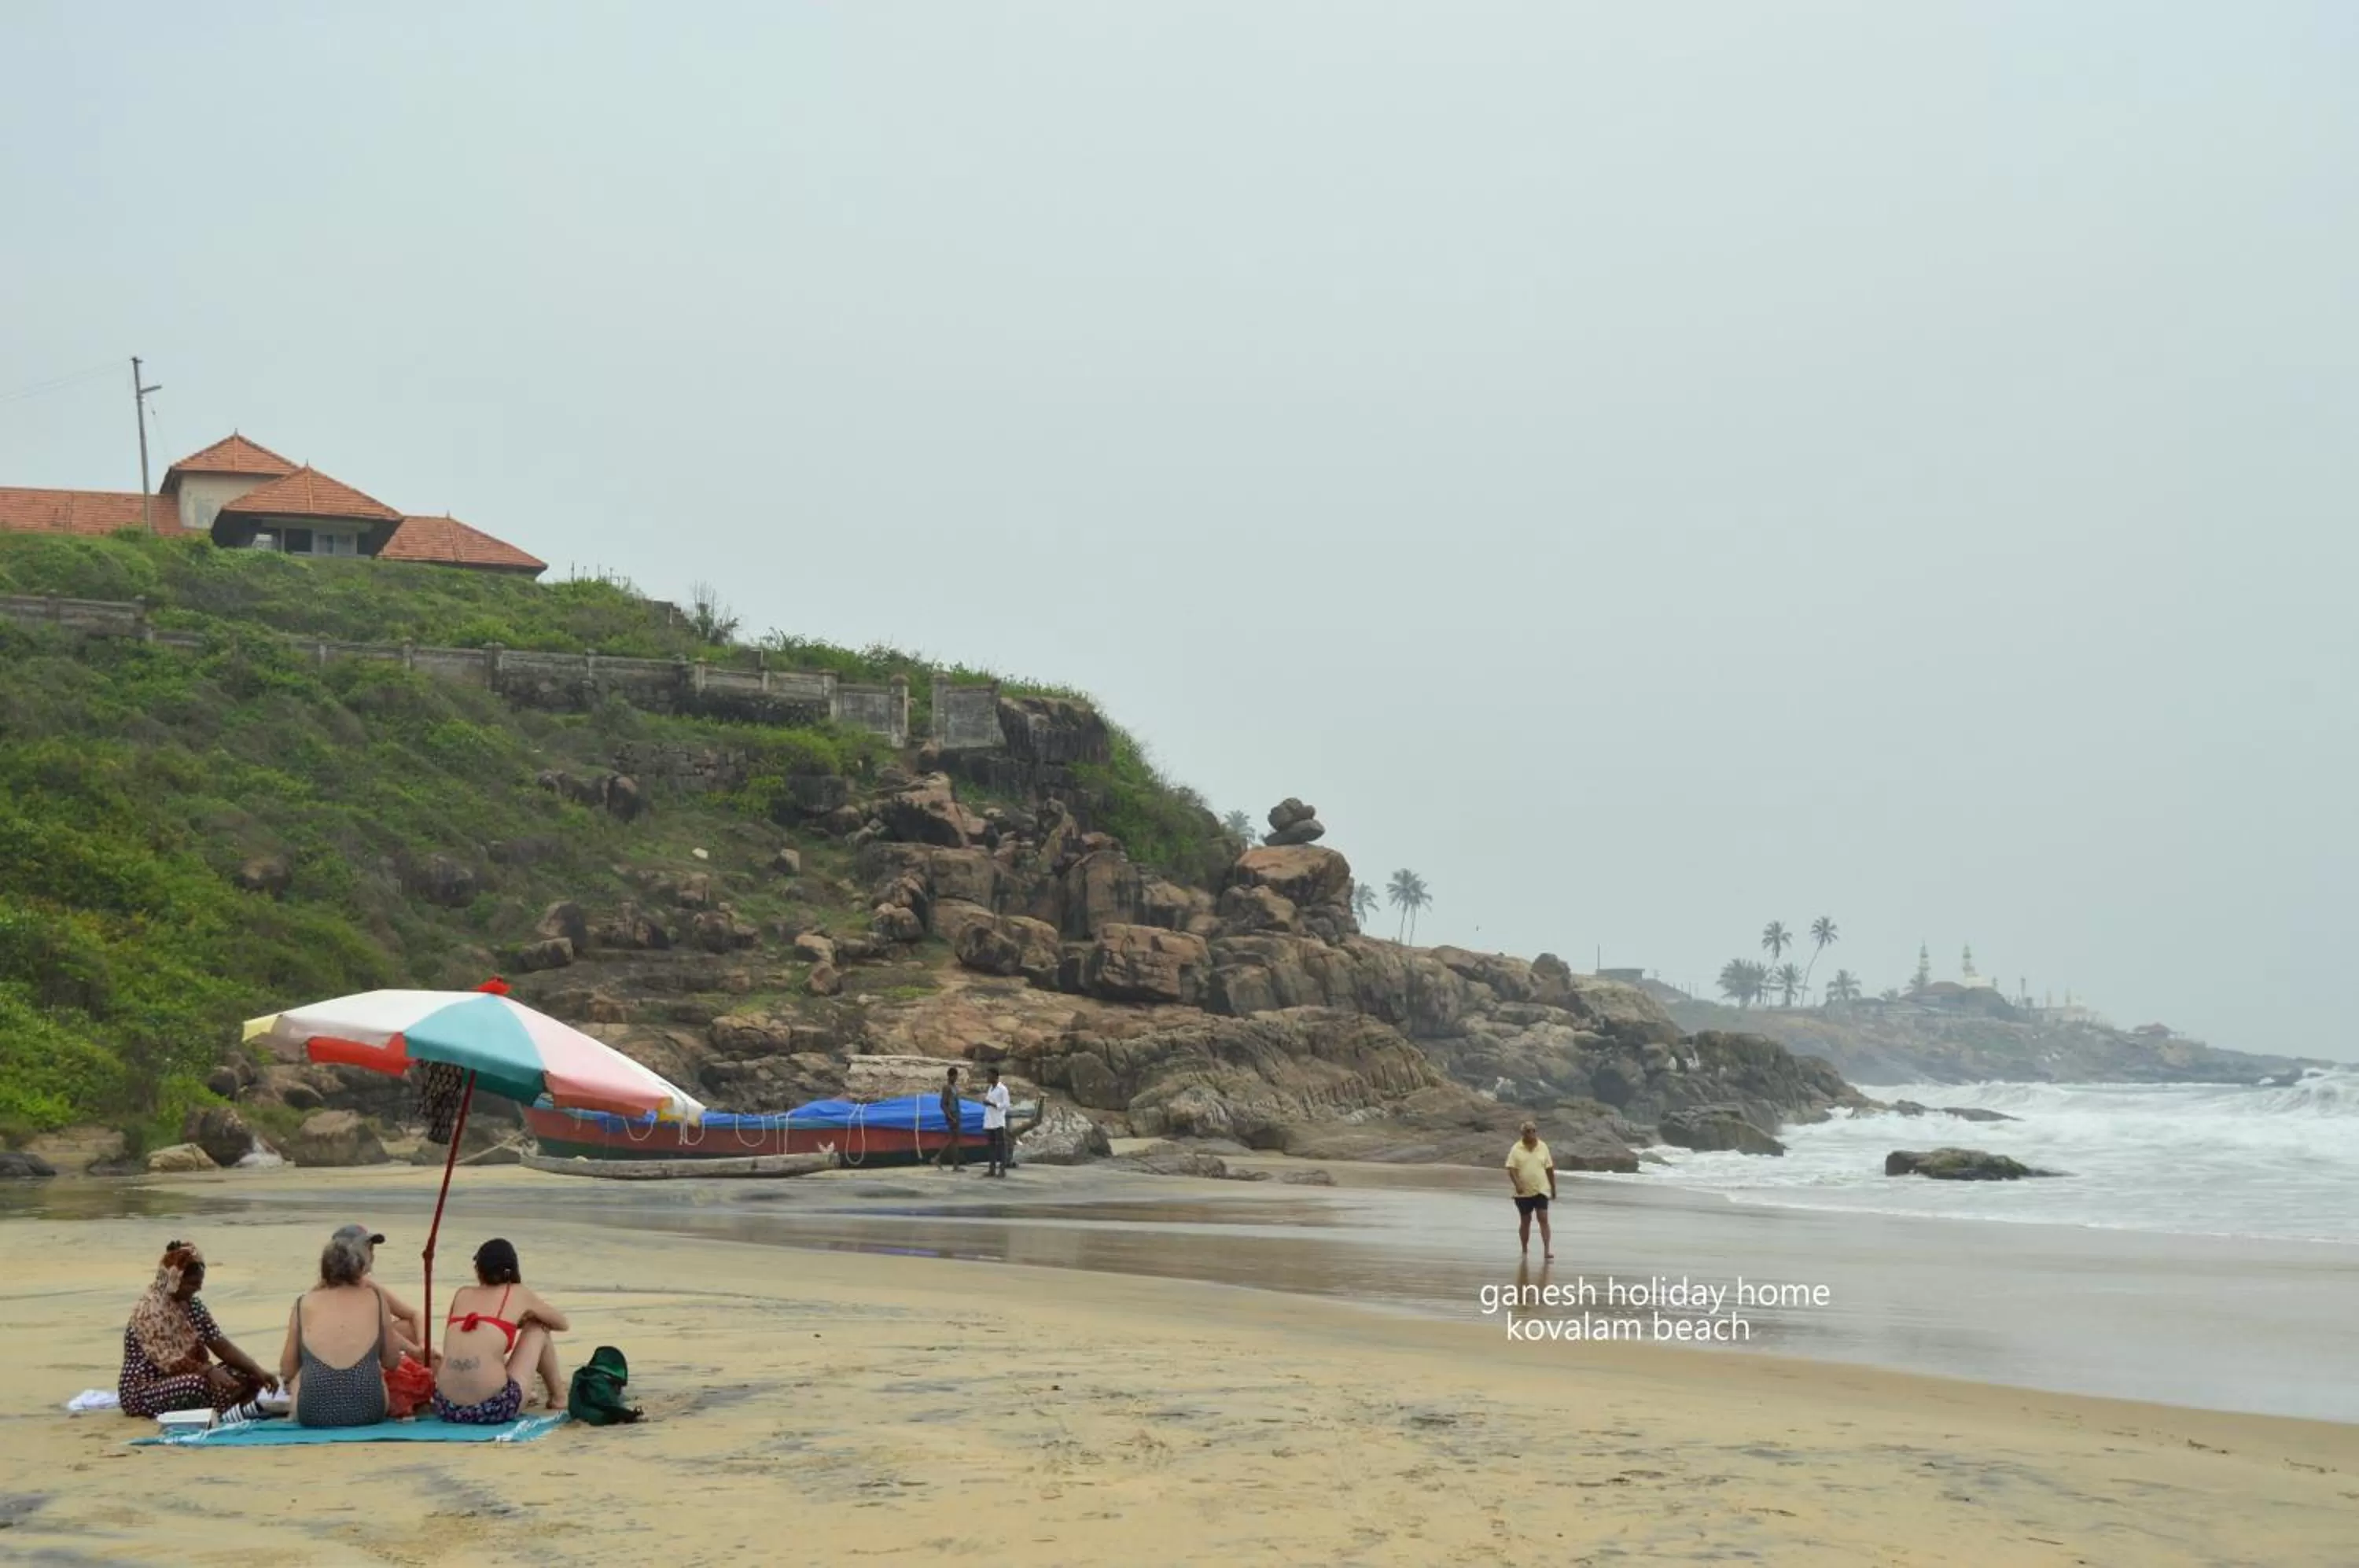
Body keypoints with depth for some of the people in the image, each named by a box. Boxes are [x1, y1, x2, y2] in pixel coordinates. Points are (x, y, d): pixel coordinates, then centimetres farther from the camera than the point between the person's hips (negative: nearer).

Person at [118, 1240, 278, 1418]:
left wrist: (257, 1371, -12)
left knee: (246, 1375, -8)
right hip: (142, 1393, -8)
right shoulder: (149, 1310, -19)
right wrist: (209, 1371, -38)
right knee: (201, 1383, -36)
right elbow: (168, 1361, -27)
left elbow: (222, 1346, 1)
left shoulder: (192, 1305, 5)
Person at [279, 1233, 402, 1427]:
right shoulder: (376, 1299, 2)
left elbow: (287, 1371, 8)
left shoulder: (304, 1304, 2)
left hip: (312, 1413, 0)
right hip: (368, 1411, 0)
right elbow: (391, 1363, 8)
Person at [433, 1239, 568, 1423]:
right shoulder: (519, 1293, 10)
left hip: (447, 1408, 4)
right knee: (538, 1329, 24)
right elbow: (563, 1324, 26)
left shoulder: (462, 1293, 18)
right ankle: (558, 1397, 37)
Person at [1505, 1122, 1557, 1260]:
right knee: (1525, 1221, 10)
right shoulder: (1516, 1149, -4)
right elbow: (1511, 1169, -11)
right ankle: (1525, 1250, 24)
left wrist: (1553, 1187, 12)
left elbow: (1549, 1169, 9)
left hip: (1541, 1190, 0)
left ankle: (1547, 1251, -15)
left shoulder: (1543, 1147, 2)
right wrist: (1517, 1184, -27)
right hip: (1523, 1192, 0)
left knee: (1543, 1219, -11)